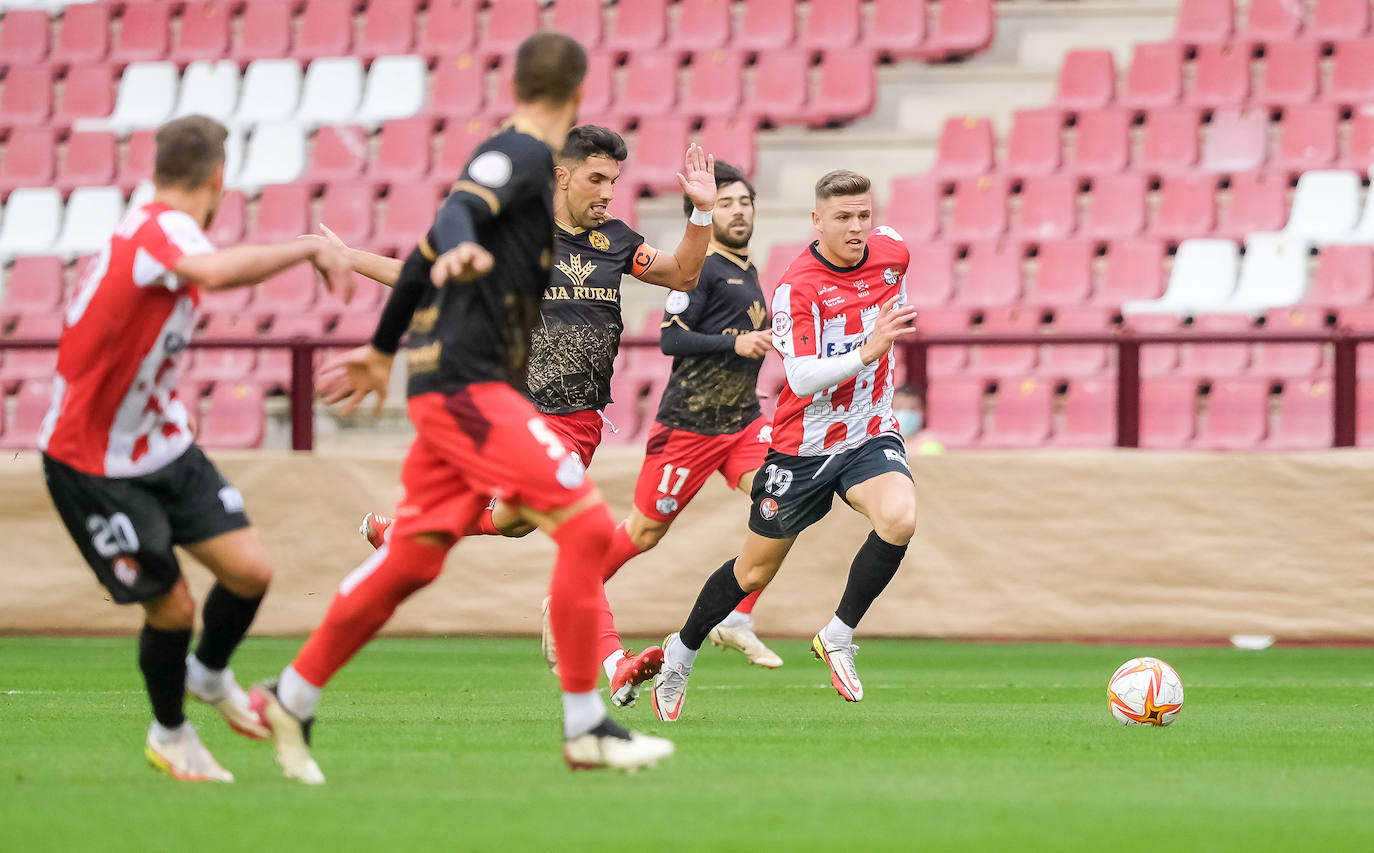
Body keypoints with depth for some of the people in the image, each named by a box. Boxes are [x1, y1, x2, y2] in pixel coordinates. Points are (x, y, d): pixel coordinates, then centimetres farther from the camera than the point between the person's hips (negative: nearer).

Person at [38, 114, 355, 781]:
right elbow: (213, 270, -49)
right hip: (93, 467, -8)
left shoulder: (155, 226, 3)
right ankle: (169, 733, 24)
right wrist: (309, 247, -42)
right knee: (171, 606, -3)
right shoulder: (162, 229, -26)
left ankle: (209, 675, 28)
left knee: (249, 572, -1)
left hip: (164, 447, 8)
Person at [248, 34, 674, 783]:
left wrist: (382, 351, 36)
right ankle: (585, 728, -11)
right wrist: (461, 251, -49)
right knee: (587, 524, -14)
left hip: (456, 387, 10)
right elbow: (454, 214, -25)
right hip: (465, 383, -10)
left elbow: (432, 250, 28)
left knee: (413, 557, 12)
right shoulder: (520, 154, -7)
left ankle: (290, 701, 19)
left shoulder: (517, 159, 21)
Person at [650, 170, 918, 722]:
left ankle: (838, 636, -10)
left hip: (870, 435, 3)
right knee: (756, 571, 10)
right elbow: (802, 379, -31)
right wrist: (865, 352, -44)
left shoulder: (891, 253, -5)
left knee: (900, 519, -29)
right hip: (803, 444, -3)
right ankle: (682, 652, 36)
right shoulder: (797, 287, -22)